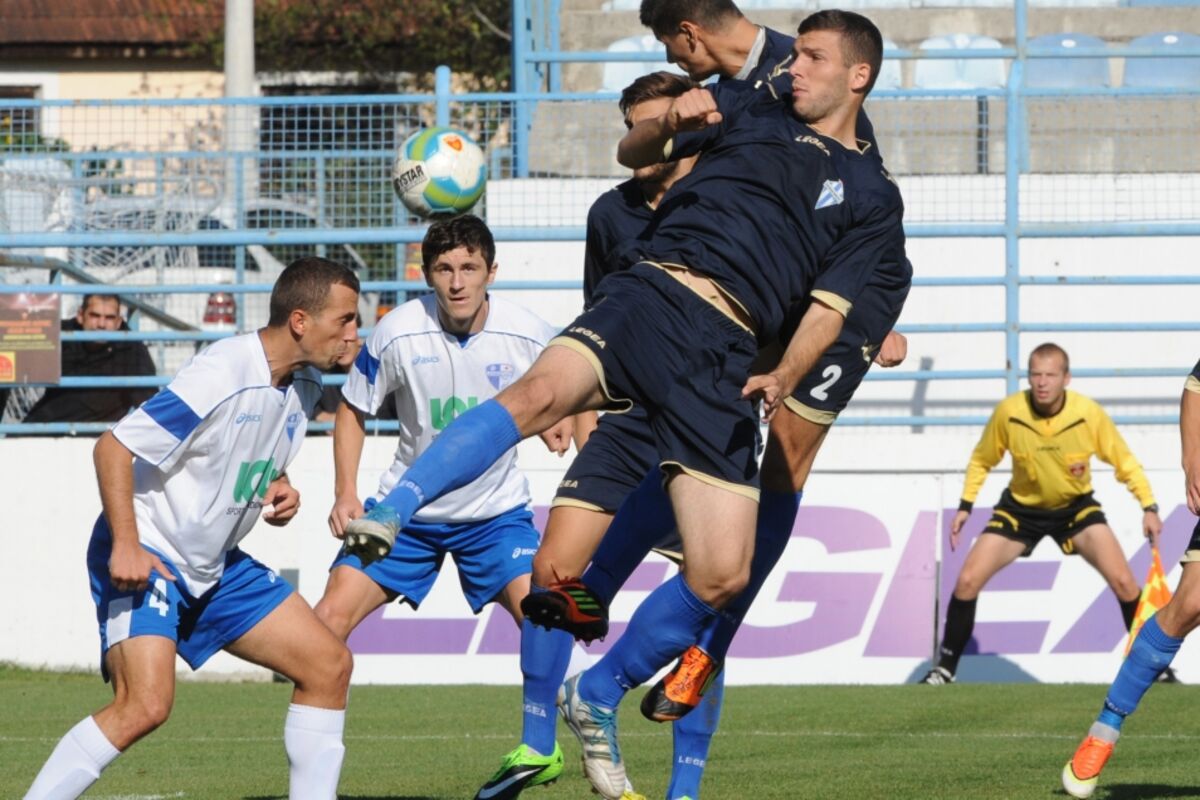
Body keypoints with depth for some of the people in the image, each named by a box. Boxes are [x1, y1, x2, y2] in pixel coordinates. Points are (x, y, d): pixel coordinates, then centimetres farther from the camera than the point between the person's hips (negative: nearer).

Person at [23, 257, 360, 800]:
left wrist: (280, 490, -1)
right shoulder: (222, 374, -24)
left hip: (214, 565, 9)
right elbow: (113, 448, -22)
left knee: (329, 666, 4)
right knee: (146, 704, -26)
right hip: (144, 559, -9)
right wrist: (125, 546, -28)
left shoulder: (304, 380, 3)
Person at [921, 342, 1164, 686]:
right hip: (1021, 508, 1)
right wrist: (965, 505, -7)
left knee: (1124, 582, -15)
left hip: (1076, 506, -1)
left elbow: (1124, 461, -9)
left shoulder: (1089, 414, -24)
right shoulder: (1008, 412, -22)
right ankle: (946, 667, 7)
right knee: (967, 580, -10)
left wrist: (1149, 506, -17)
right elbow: (981, 460, -2)